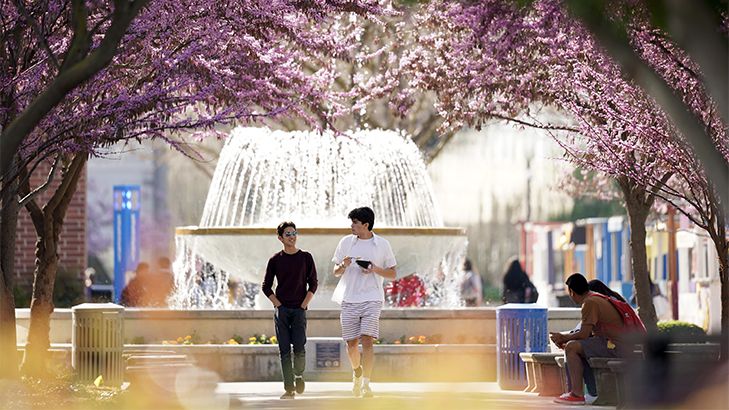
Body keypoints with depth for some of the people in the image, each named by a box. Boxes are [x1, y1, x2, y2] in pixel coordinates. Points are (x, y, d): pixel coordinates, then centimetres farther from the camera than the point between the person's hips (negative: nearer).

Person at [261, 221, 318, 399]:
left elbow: (313, 284, 6)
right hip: (281, 310, 1)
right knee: (284, 351, -2)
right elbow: (266, 286, 8)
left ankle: (299, 375, 19)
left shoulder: (305, 257, 4)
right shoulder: (275, 260, 4)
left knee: (299, 348, -9)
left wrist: (304, 304, -4)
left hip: (299, 310, -1)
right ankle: (289, 388, 1)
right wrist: (278, 304, -2)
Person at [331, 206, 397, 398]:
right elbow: (336, 272, 13)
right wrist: (344, 266, -9)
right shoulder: (346, 242, 8)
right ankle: (357, 373, 33)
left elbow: (392, 274, 9)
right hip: (349, 299, 2)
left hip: (372, 299, -2)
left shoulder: (382, 244, 3)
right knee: (351, 343, 5)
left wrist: (375, 269, -9)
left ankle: (366, 384, -15)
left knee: (367, 341, -15)